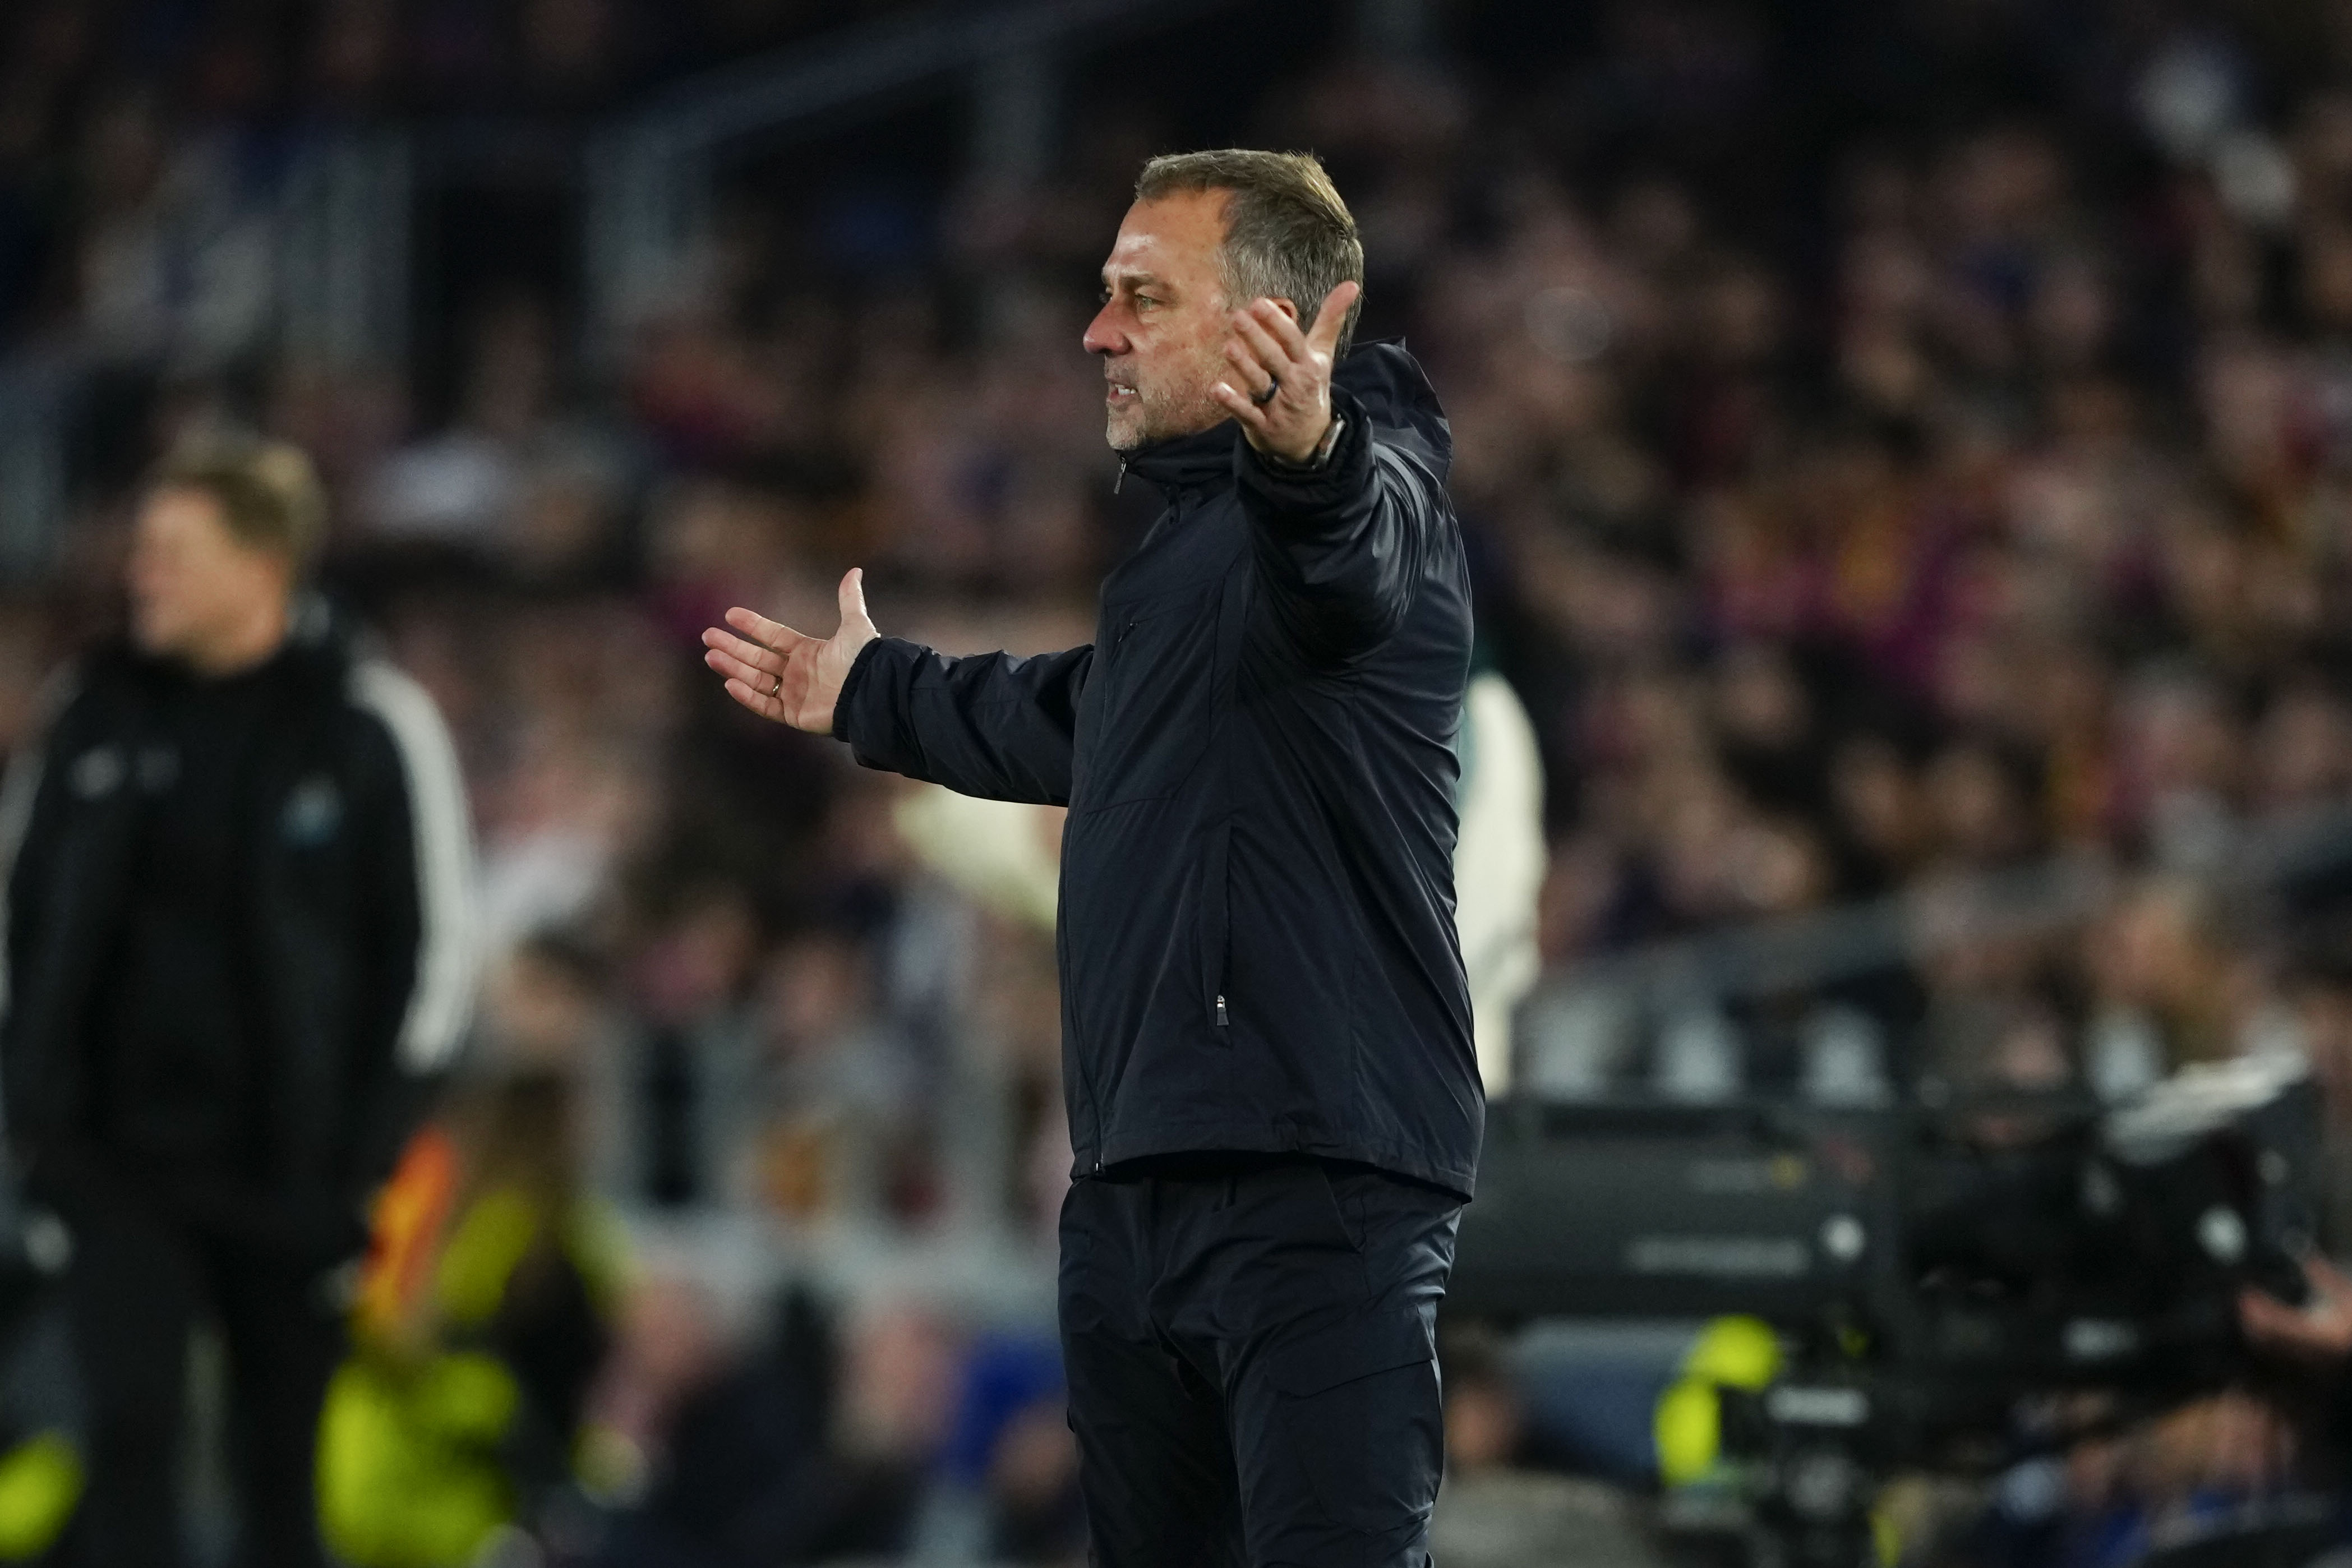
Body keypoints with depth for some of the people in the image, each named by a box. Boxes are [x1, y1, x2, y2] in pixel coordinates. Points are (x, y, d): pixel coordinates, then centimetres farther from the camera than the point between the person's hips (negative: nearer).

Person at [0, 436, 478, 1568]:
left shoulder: (372, 726, -6)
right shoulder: (100, 707, 3)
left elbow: (433, 951, -2)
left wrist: (367, 1152, -7)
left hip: (289, 1168, -2)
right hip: (120, 1155, 2)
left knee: (281, 1465, 7)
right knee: (129, 1431, -10)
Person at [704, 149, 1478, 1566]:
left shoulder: (1368, 478, -8)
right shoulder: (1189, 531, 23)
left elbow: (1347, 554, -36)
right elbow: (1079, 724, 43)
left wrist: (1308, 452, -59)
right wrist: (872, 692, 59)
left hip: (1319, 1189, -10)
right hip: (1135, 1192, 10)